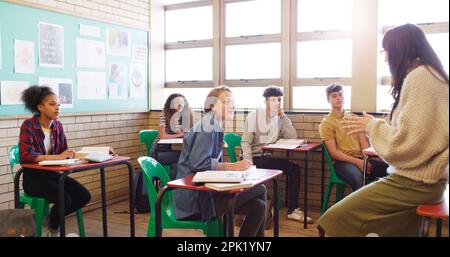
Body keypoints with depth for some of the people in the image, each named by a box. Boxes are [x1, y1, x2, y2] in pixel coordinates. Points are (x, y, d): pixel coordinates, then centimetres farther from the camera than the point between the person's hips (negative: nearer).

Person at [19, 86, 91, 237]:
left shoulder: (58, 126, 2)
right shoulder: (28, 125, -15)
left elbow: (64, 152, 6)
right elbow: (26, 155, -27)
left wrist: (73, 154, -17)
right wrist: (57, 157, -33)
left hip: (52, 174, 6)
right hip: (33, 176, -6)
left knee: (84, 196, -13)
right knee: (64, 199, -28)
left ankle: (49, 220, 12)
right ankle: (53, 229, 6)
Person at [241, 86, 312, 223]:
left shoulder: (280, 118, 9)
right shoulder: (254, 116, -7)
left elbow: (293, 137, -4)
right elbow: (245, 142, -14)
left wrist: (283, 117, -8)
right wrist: (249, 163, -28)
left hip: (268, 157, 5)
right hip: (254, 157, -5)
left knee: (294, 169, -11)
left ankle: (292, 210, -5)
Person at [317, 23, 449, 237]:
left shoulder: (419, 77, -14)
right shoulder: (428, 75, 18)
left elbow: (407, 142, -20)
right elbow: (411, 134, 14)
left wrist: (372, 126, -6)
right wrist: (372, 125, 10)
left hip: (414, 183, -10)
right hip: (416, 178, 10)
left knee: (335, 220, -13)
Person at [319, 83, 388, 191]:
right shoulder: (326, 123, 5)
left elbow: (363, 141, 13)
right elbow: (333, 152, -4)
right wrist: (357, 162, -16)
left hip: (361, 159, 5)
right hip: (342, 161, -4)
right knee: (358, 178, -40)